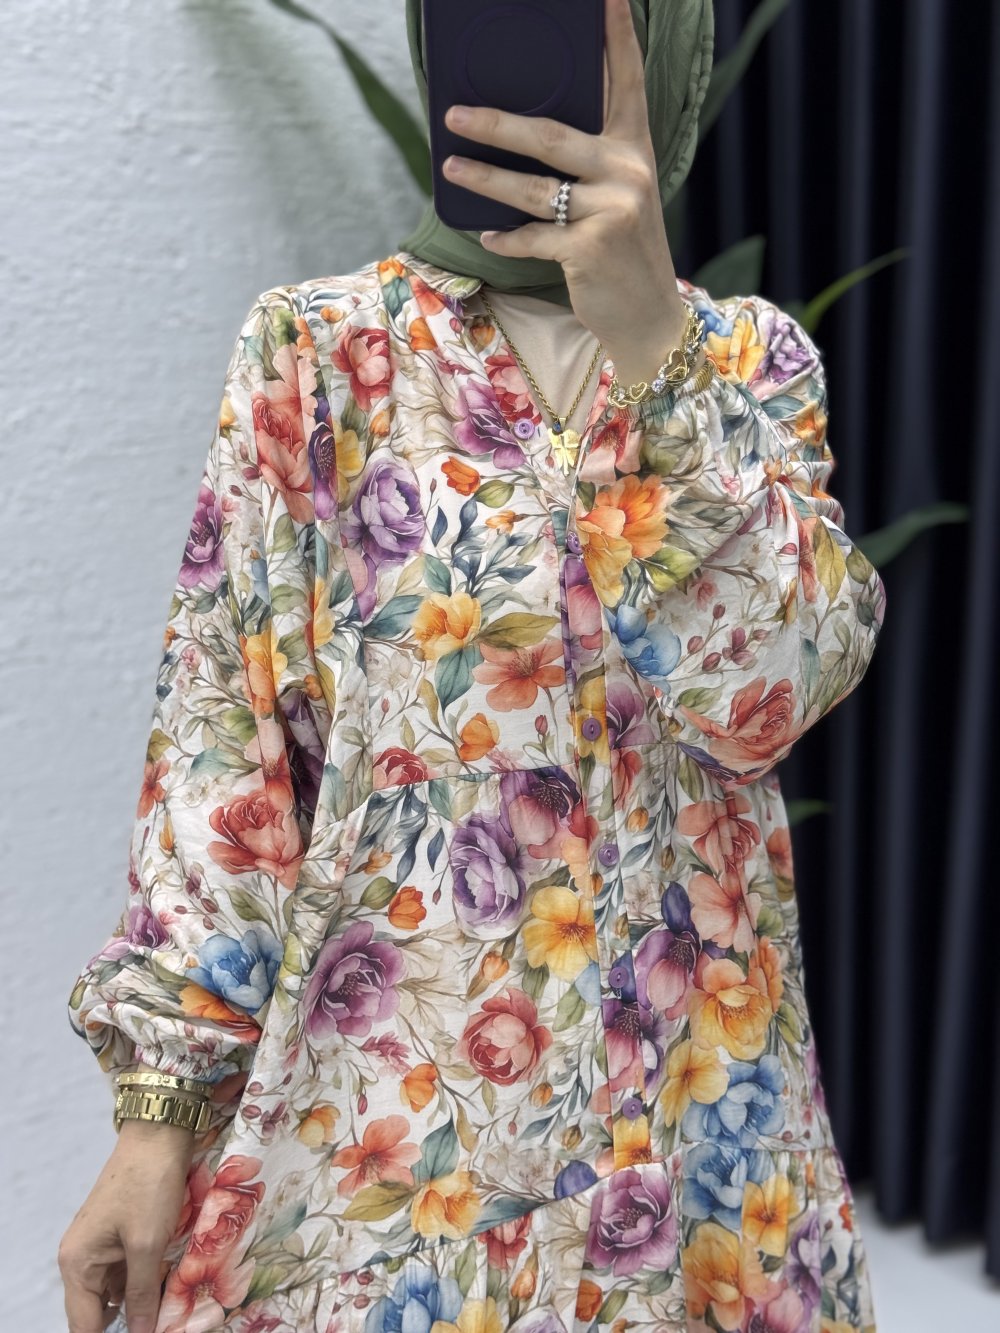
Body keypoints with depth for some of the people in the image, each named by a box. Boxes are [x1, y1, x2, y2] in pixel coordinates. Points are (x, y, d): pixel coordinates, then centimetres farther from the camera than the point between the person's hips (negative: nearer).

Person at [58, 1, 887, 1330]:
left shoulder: (754, 359, 3)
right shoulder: (316, 349, -3)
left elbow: (771, 684, -13)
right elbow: (221, 739, -5)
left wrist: (648, 341, -23)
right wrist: (160, 1105, -8)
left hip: (692, 1092, 2)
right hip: (382, 1081, -2)